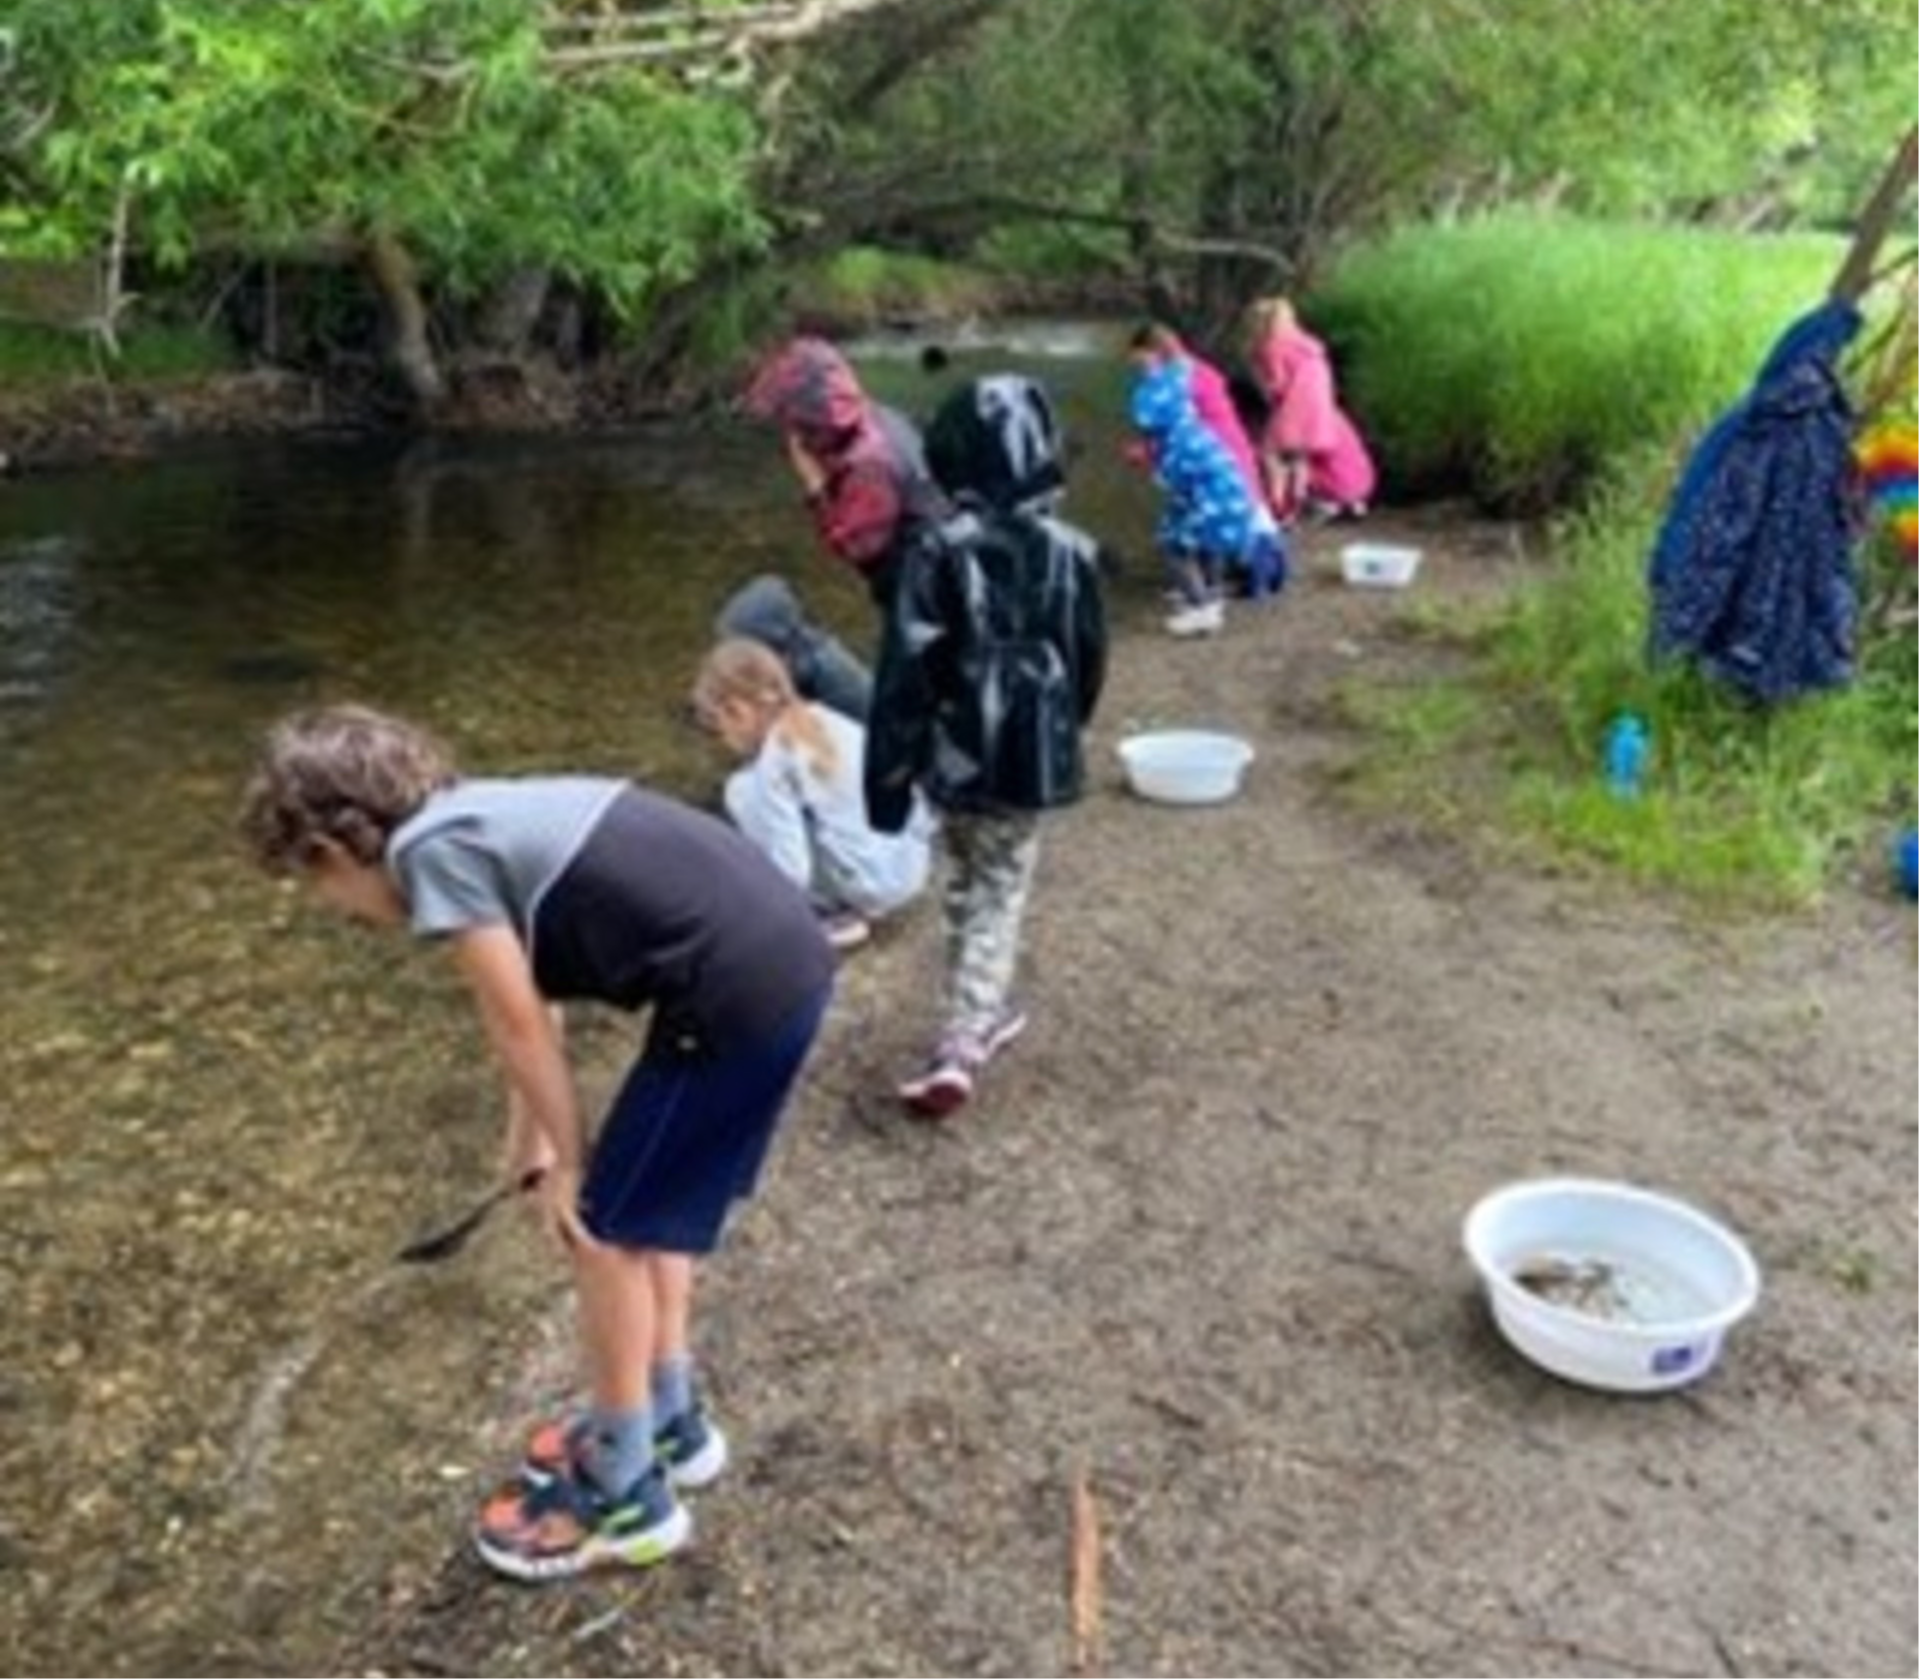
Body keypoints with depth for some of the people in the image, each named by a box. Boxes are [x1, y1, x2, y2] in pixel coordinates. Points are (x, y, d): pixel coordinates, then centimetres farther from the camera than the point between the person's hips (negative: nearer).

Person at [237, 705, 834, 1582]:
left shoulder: (431, 850, -8)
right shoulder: (481, 817, 19)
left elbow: (518, 1024, -5)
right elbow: (535, 1005, 30)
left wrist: (567, 1162, 8)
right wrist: (531, 1141, 41)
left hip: (739, 994, -9)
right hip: (782, 952, 9)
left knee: (606, 1227, 8)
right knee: (652, 1208, 25)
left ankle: (626, 1496, 23)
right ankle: (668, 1420, 42)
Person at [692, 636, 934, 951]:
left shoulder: (774, 763, -14)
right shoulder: (822, 720, 7)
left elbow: (792, 870, -19)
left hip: (870, 885, -8)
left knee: (745, 792, -4)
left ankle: (832, 916, 1)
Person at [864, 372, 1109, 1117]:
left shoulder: (937, 551, -14)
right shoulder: (1069, 552, -7)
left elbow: (905, 668, -15)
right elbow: (1090, 661, 5)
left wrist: (888, 771, -7)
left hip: (954, 755, 0)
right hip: (1032, 757, 0)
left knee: (964, 888, 22)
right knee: (999, 899, 12)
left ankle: (978, 1016, 37)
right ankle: (961, 1047, 3)